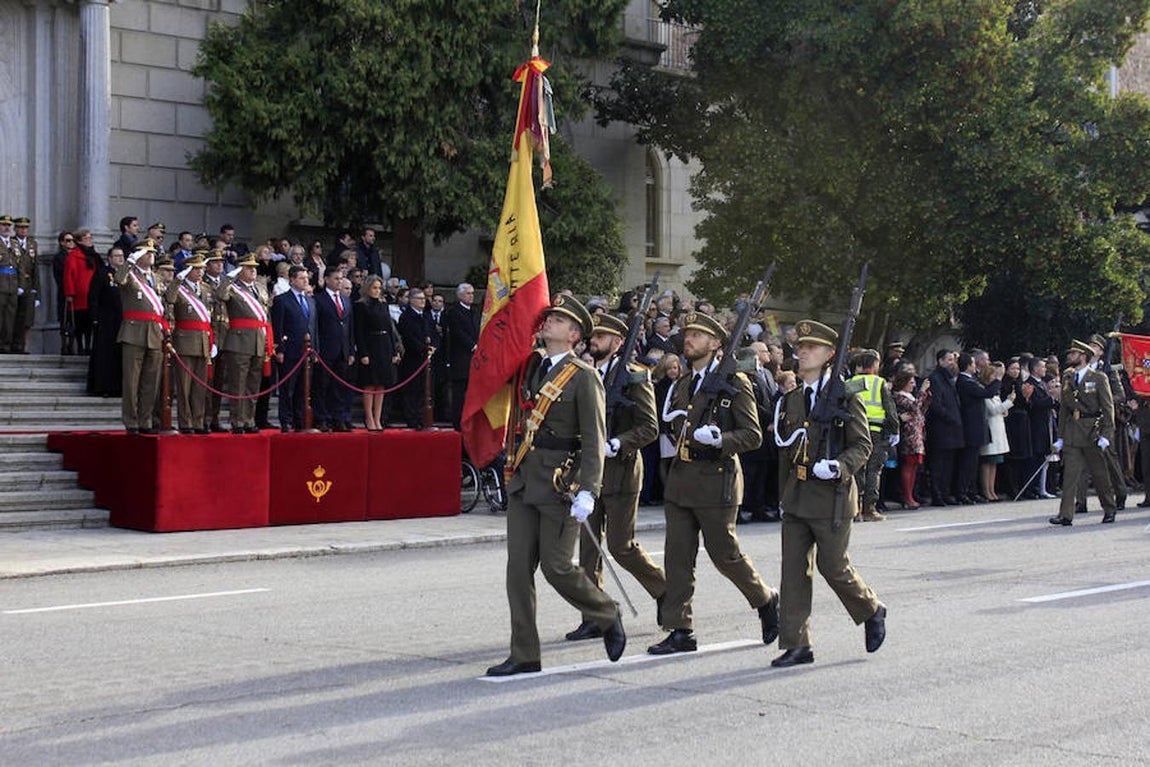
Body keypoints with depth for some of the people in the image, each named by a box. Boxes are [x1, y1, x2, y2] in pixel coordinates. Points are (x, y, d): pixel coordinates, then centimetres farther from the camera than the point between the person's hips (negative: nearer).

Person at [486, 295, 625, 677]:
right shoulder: (531, 366, 12)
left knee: (556, 567, -4)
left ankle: (608, 616, 23)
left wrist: (587, 491, -20)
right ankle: (524, 655, 10)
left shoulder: (584, 377, -6)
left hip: (561, 483, -6)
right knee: (519, 567, 3)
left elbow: (595, 439, -11)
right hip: (524, 480, 6)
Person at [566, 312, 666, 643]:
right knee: (589, 544, 3)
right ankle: (594, 618, 8)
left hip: (620, 470, -6)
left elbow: (649, 428, -11)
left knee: (621, 546, -2)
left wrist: (615, 445, -22)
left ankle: (666, 591, 21)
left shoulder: (634, 378, -6)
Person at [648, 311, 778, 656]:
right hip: (680, 478, 7)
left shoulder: (735, 383, -6)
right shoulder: (682, 385, 16)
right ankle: (680, 632, 7)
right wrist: (677, 424, 6)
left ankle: (766, 600, 26)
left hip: (716, 479, -7)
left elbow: (753, 434, -8)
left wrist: (720, 440, -23)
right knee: (677, 556, 3)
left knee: (724, 552, 1)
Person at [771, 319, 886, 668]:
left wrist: (839, 466, -22)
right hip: (795, 497, 6)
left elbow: (862, 446, -6)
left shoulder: (846, 397, -5)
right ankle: (796, 645, 6)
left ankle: (872, 611, 28)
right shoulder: (791, 400, 12)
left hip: (832, 496, -5)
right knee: (793, 569, 2)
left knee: (833, 566, 0)